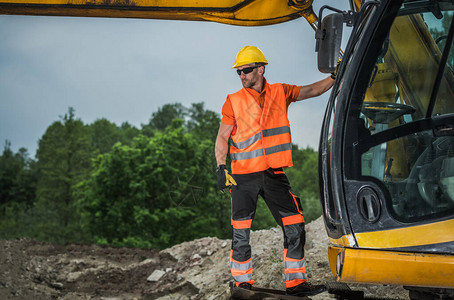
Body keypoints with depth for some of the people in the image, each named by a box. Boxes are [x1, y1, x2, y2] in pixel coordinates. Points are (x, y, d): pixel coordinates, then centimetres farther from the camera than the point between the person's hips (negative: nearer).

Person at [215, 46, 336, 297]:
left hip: (274, 174, 2)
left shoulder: (280, 93, 6)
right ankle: (243, 283, 14)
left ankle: (295, 282, 10)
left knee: (295, 228, 0)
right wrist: (221, 167, -9)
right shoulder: (234, 101, 1)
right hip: (243, 176, -2)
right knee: (241, 234, 0)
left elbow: (313, 90, 9)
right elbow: (222, 137, 1)